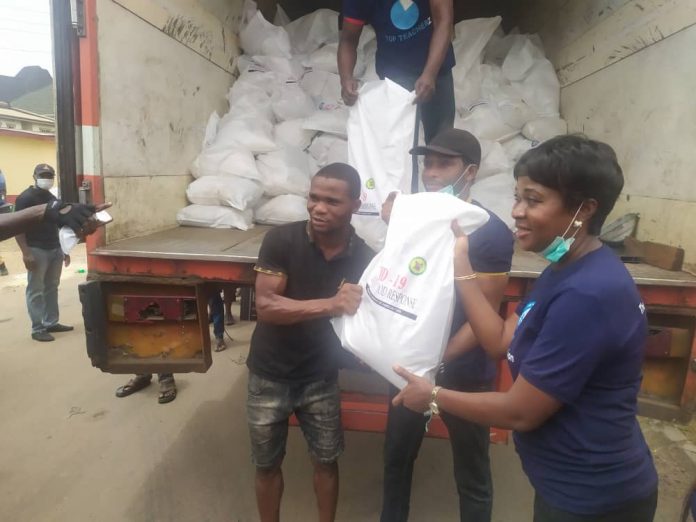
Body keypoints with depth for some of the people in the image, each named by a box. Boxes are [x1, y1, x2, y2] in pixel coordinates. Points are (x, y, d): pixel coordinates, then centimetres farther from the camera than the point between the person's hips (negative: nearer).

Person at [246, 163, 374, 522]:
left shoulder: (363, 258, -11)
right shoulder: (280, 240, -17)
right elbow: (266, 306, -23)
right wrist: (330, 305, -34)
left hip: (321, 377, 1)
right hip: (270, 375, -1)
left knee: (326, 460, 17)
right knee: (267, 464, 17)